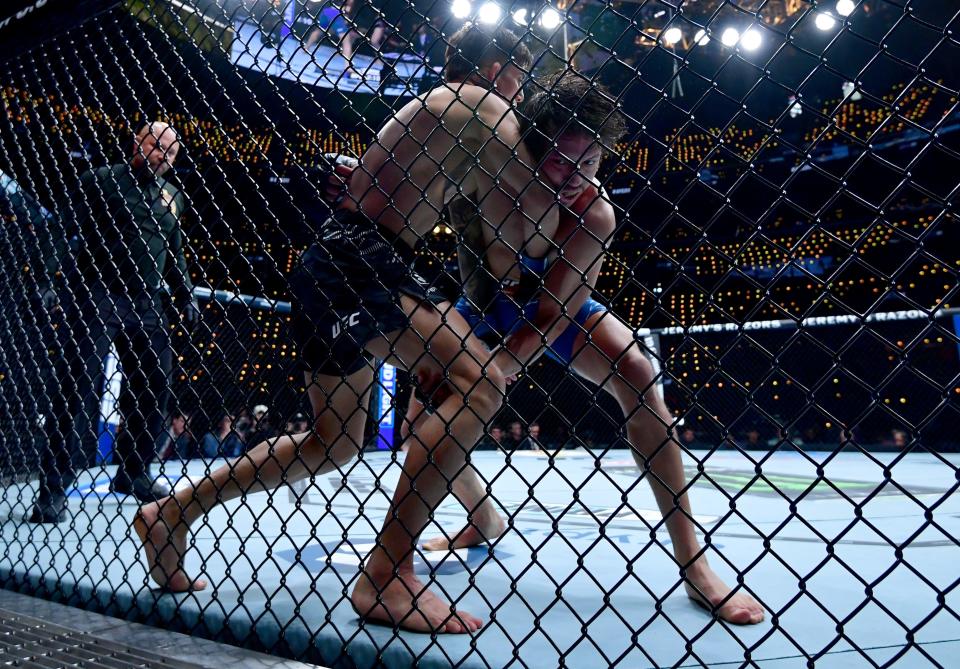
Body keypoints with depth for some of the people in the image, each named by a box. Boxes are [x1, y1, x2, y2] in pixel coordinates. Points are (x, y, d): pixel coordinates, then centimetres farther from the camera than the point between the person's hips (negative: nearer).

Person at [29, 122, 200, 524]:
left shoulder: (172, 196, 18)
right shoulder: (102, 181, 0)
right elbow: (73, 230, -8)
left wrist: (185, 296, 18)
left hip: (146, 302, 6)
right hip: (94, 295, -6)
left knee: (154, 386, 4)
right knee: (78, 388, -7)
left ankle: (134, 473, 20)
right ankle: (53, 490, 1)